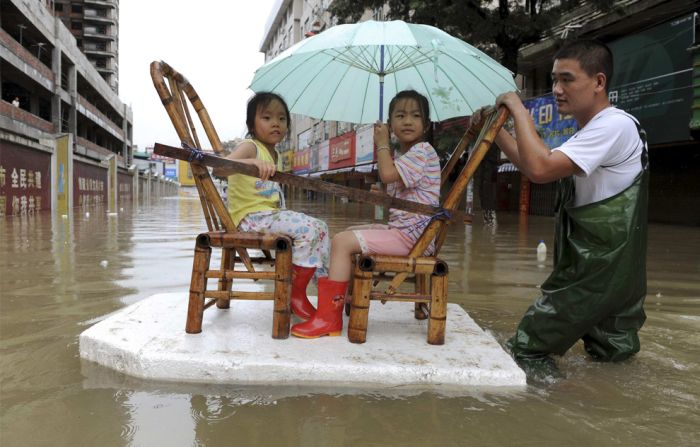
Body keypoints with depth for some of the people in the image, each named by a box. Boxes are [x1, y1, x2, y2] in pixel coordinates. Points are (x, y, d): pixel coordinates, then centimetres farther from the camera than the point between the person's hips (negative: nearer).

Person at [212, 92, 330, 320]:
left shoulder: (272, 153, 17)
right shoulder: (249, 147, -11)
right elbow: (219, 168, -31)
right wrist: (251, 162, -47)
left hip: (271, 213, 9)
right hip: (250, 217, -9)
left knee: (321, 227, 4)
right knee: (309, 228, -25)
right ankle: (297, 294, -14)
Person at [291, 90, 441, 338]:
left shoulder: (423, 150, -10)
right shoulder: (406, 155, 21)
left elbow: (387, 173, -25)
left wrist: (382, 144, -8)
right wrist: (384, 194, 10)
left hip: (411, 234, -10)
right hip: (400, 228, 11)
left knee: (342, 242, -18)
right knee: (348, 233, 18)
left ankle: (328, 318, -15)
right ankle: (339, 302, 16)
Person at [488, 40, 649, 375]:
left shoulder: (615, 125, -19)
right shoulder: (590, 132, 14)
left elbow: (540, 169, -31)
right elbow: (538, 165, 15)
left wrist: (519, 110, -19)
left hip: (599, 269, -10)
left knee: (525, 347, -6)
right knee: (614, 354, 20)